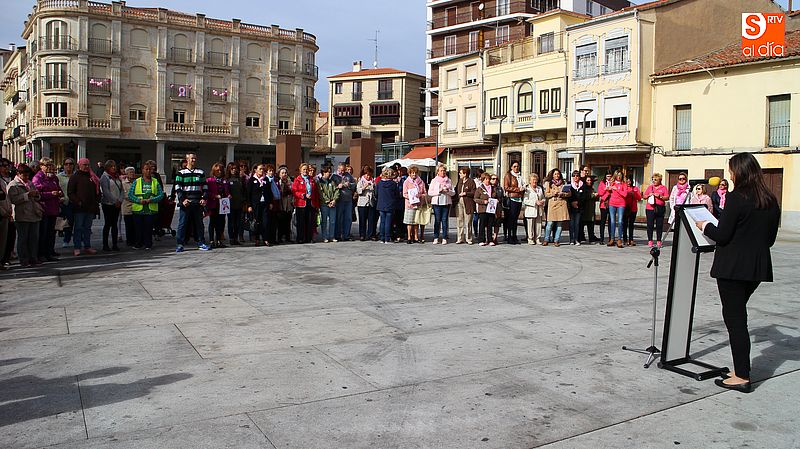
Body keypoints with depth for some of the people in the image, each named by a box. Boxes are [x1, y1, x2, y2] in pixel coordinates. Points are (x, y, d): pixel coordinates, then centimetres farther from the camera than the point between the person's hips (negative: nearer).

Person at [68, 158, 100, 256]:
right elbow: (70, 192, -5)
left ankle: (87, 247, 15)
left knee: (88, 228, 10)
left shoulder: (92, 178, 16)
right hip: (79, 208, -5)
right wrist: (77, 202, -15)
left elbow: (97, 191, 22)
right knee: (78, 228, -2)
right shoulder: (74, 177, 1)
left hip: (91, 207, 5)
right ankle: (77, 248, 1)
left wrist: (97, 201, 7)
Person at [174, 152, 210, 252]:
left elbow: (205, 187, 13)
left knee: (199, 223, 7)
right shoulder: (181, 173, 4)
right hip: (185, 203, -3)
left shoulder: (201, 173, 13)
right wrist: (182, 200, -11)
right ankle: (180, 244, 2)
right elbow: (178, 188, 0)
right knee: (182, 223, -2)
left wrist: (204, 198, 0)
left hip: (198, 203, 3)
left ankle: (201, 243, 14)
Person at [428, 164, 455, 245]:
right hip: (437, 202, -1)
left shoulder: (449, 181, 13)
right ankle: (436, 238, 5)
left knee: (445, 220, 0)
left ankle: (444, 238, 4)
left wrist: (448, 191, -10)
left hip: (446, 202, 1)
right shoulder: (434, 180, 8)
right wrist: (439, 191, -11)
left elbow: (453, 193, 10)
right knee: (437, 220, -2)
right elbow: (429, 192, 0)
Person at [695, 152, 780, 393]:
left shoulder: (736, 198, -15)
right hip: (758, 267, 7)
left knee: (735, 318, -1)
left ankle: (742, 377, 3)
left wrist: (706, 226, 3)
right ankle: (741, 368, 24)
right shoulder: (770, 201, 7)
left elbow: (722, 235, -15)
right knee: (738, 315, 19)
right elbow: (770, 238, 13)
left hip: (733, 267, -7)